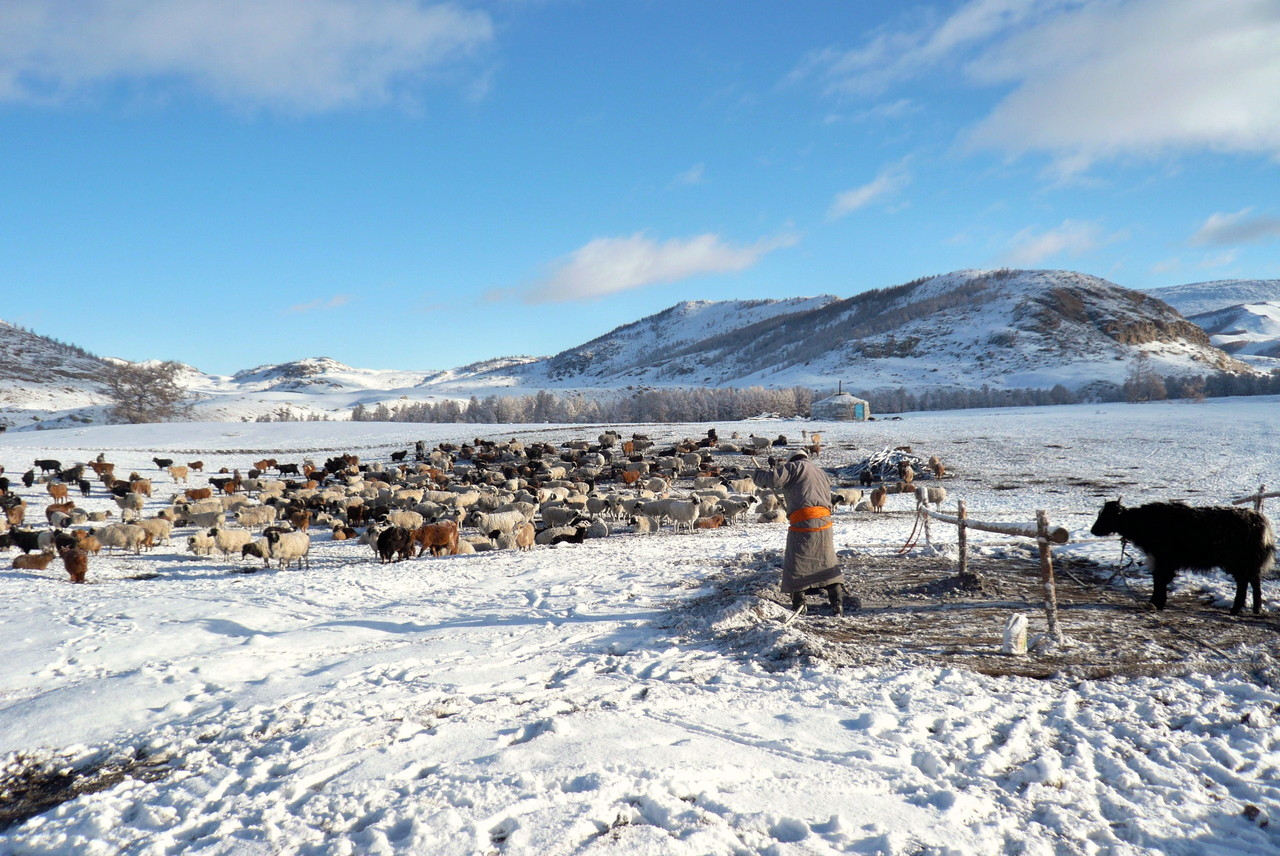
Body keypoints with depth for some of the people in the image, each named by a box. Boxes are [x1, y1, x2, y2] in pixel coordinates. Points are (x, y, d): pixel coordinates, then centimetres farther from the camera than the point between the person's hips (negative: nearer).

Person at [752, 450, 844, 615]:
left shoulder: (796, 467, 4)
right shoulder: (822, 473, 28)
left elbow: (774, 478, -11)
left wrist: (759, 473, 9)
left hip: (803, 521, -6)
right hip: (824, 522, 6)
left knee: (796, 566, 4)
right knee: (828, 564, 12)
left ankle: (798, 605, 6)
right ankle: (838, 603, 7)